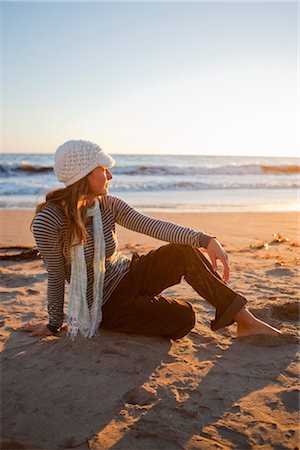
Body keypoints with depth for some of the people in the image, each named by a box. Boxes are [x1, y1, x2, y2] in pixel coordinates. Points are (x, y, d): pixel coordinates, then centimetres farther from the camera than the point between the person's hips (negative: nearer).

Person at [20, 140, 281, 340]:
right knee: (182, 317, -24)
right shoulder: (48, 221, -23)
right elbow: (56, 277, -14)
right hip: (106, 303, -5)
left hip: (127, 275, 5)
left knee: (185, 252, -21)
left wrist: (204, 239, -29)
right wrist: (54, 324, -2)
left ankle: (245, 320, -14)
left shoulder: (108, 205, -7)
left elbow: (152, 226, -17)